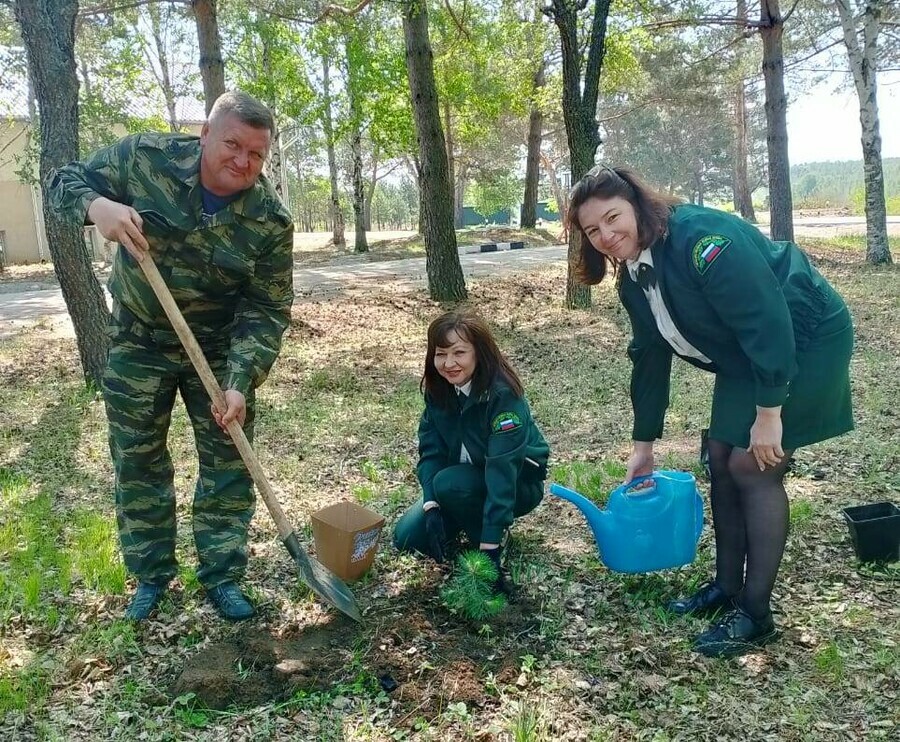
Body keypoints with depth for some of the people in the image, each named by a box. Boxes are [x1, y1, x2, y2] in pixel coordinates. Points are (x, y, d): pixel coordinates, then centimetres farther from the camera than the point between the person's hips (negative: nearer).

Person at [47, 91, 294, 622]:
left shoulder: (270, 219, -19)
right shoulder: (146, 157, -17)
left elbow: (267, 311, -17)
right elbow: (66, 180, -5)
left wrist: (241, 381, -30)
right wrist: (96, 205, -30)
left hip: (220, 349, 0)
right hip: (138, 343, 1)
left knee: (229, 462, 2)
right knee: (137, 461, 9)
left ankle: (222, 574, 19)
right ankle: (151, 574, 26)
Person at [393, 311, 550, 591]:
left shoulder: (503, 395, -30)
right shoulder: (438, 390, -11)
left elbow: (502, 470, -35)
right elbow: (430, 452, -12)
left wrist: (489, 546, -38)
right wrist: (431, 507, -29)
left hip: (517, 484, -5)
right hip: (468, 478, 6)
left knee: (450, 483, -32)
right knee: (408, 536, -9)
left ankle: (491, 538, -6)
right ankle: (472, 523, 15)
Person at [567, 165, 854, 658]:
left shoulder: (701, 237, -29)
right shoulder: (633, 279, -1)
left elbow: (769, 320, -29)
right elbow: (650, 357, 8)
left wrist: (769, 413, -26)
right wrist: (643, 445, 11)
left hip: (804, 342, -9)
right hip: (744, 357, 9)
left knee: (751, 466, -10)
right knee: (721, 460, 7)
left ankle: (755, 613, 2)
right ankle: (728, 586, 23)